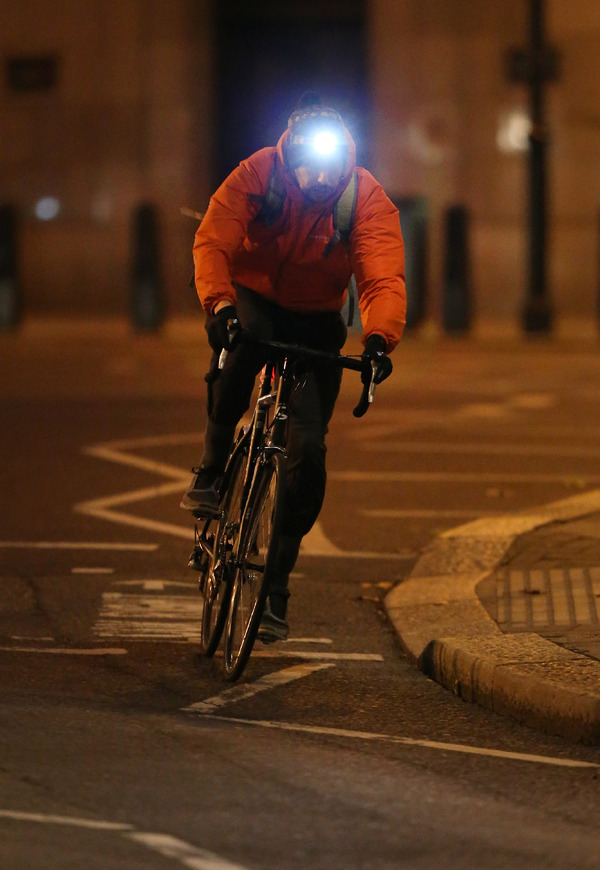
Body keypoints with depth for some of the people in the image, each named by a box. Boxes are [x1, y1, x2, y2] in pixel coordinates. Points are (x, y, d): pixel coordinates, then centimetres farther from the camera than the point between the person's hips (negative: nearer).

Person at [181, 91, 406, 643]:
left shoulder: (368, 199, -20)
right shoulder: (257, 175, -21)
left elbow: (384, 276, -31)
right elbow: (213, 241, -29)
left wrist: (379, 336, -50)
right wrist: (219, 304, -48)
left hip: (316, 322, 1)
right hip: (252, 300, -1)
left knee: (308, 448, -10)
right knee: (239, 348, -39)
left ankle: (278, 581, 3)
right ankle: (212, 469, -17)